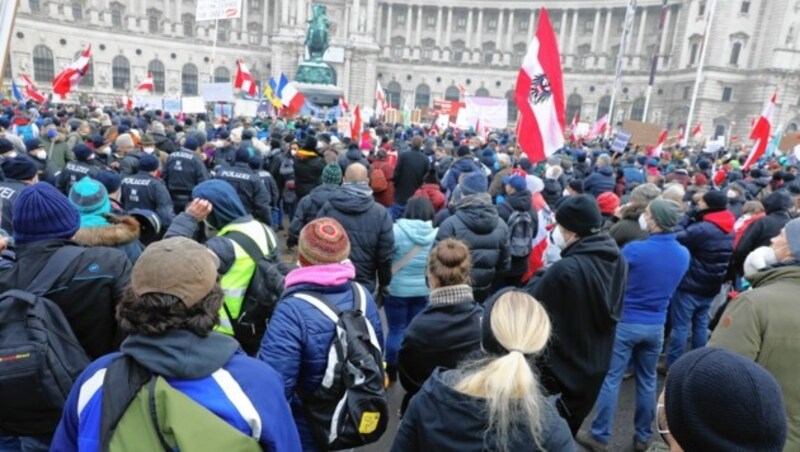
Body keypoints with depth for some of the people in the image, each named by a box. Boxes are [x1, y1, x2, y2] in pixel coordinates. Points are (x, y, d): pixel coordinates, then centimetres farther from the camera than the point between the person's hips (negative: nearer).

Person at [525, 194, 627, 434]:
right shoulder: (618, 260, -4)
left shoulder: (566, 269, -31)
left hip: (559, 369, -7)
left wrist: (540, 277, -3)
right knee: (568, 432, 26)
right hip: (594, 365, 7)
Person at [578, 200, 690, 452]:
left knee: (610, 379, 4)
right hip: (656, 325, 5)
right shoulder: (683, 254, -1)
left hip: (625, 322, -5)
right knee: (647, 381, 17)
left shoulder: (634, 249, -19)